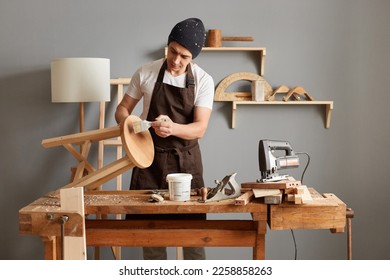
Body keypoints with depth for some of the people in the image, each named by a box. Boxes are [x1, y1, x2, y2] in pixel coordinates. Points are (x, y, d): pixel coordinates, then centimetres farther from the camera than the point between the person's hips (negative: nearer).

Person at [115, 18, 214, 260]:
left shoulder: (203, 81, -8)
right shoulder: (145, 74, -4)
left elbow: (200, 128, -15)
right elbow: (122, 108, 5)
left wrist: (173, 128, -36)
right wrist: (127, 122, -19)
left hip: (185, 160, -1)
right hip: (150, 157, 1)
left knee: (192, 223, 1)